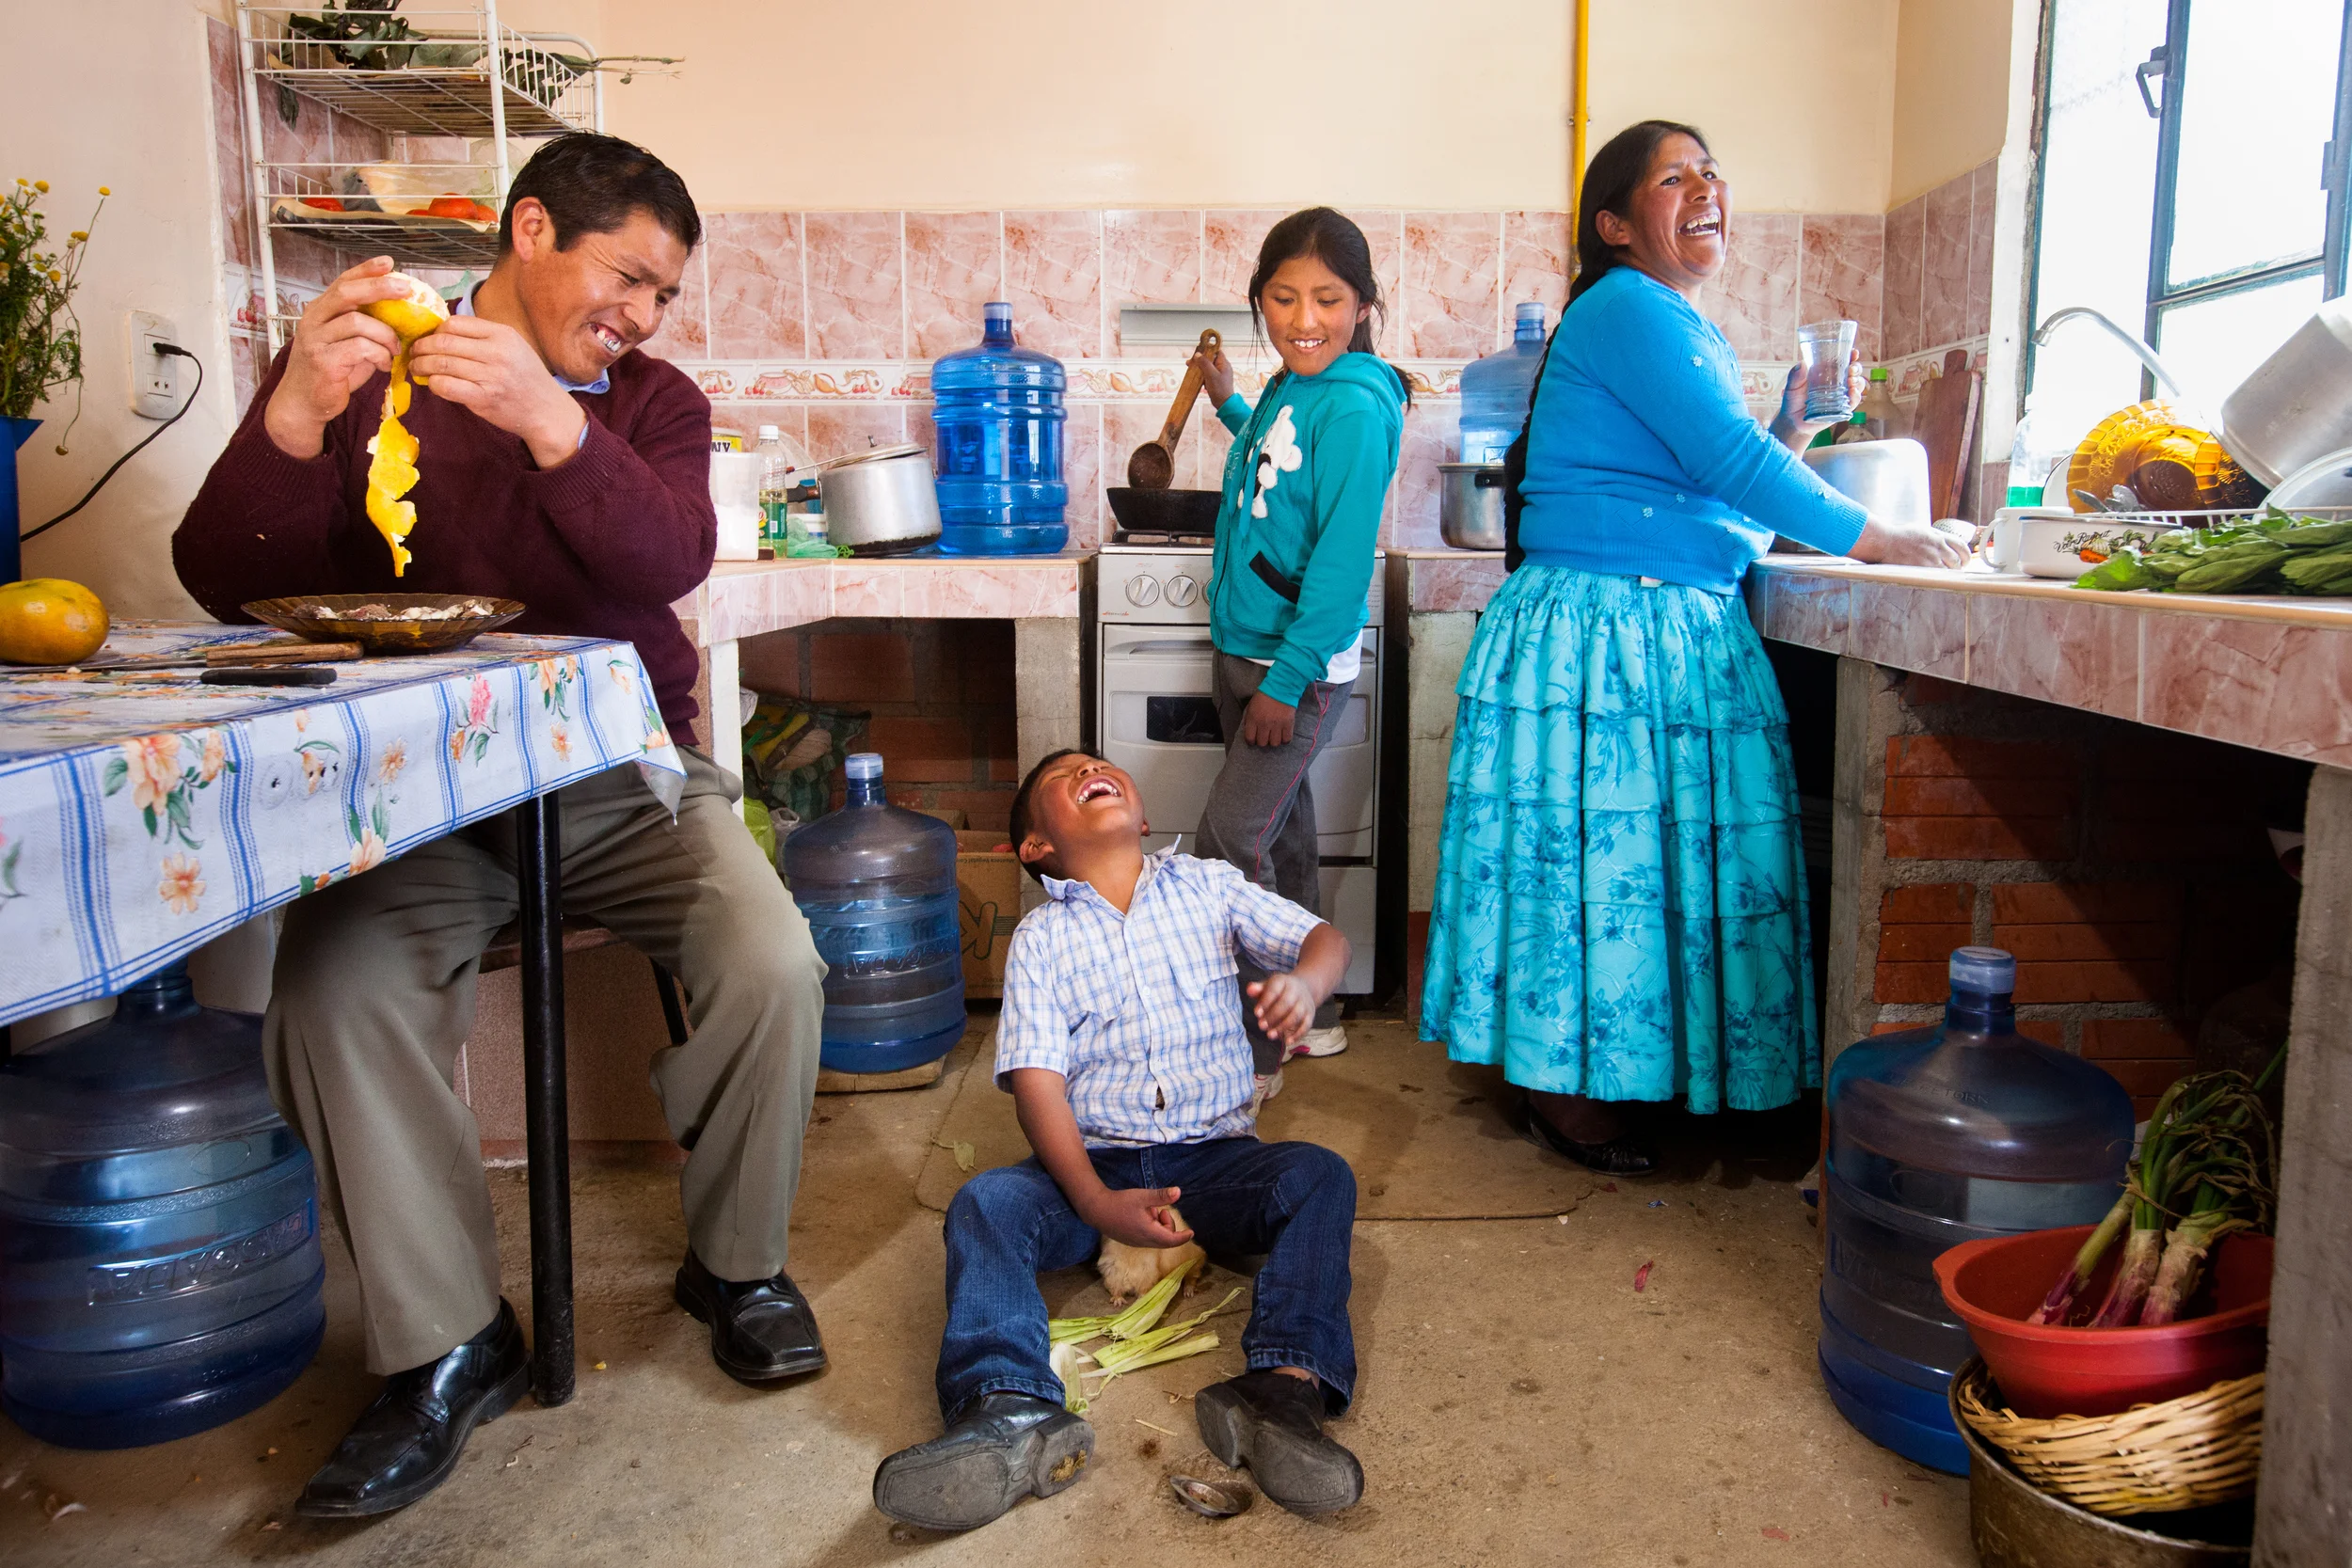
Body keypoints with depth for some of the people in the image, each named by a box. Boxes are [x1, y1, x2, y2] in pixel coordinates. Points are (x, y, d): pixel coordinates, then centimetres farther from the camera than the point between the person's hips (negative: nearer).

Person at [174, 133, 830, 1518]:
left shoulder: (653, 402, 8)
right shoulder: (365, 375, 5)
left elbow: (669, 559, -14)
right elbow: (228, 587, -4)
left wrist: (552, 421, -31)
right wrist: (292, 419, -21)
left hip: (625, 774, 1)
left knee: (774, 966, -22)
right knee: (333, 997, -27)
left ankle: (739, 1263, 3)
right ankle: (447, 1346, -9)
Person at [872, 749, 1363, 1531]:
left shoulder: (1209, 886, 13)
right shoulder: (1039, 938, 7)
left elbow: (1323, 937, 4)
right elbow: (1036, 1079, -5)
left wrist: (1303, 980, -24)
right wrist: (1097, 1203, -22)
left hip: (1211, 1156, 1)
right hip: (1092, 1164, 0)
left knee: (1320, 1176, -25)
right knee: (984, 1203, -26)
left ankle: (1287, 1383, -44)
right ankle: (1012, 1410, -47)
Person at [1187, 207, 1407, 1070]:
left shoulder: (1354, 407, -18)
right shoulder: (1288, 389, 9)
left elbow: (1343, 560, -22)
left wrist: (1286, 680, -22)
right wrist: (1229, 402, 31)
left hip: (1302, 667, -9)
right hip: (1244, 650, 9)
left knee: (1231, 839, -9)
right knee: (1282, 833, 16)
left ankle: (1255, 1046, 4)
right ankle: (1308, 1016, 30)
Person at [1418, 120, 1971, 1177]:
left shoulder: (1690, 332, 20)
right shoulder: (1627, 310, -11)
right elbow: (1729, 462, -18)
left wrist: (1798, 424, 9)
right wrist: (1876, 539, -11)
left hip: (1688, 634, 10)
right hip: (1602, 631, -10)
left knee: (1661, 852, 11)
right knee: (1595, 850, -3)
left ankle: (1612, 1073, 22)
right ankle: (1566, 1091, 8)